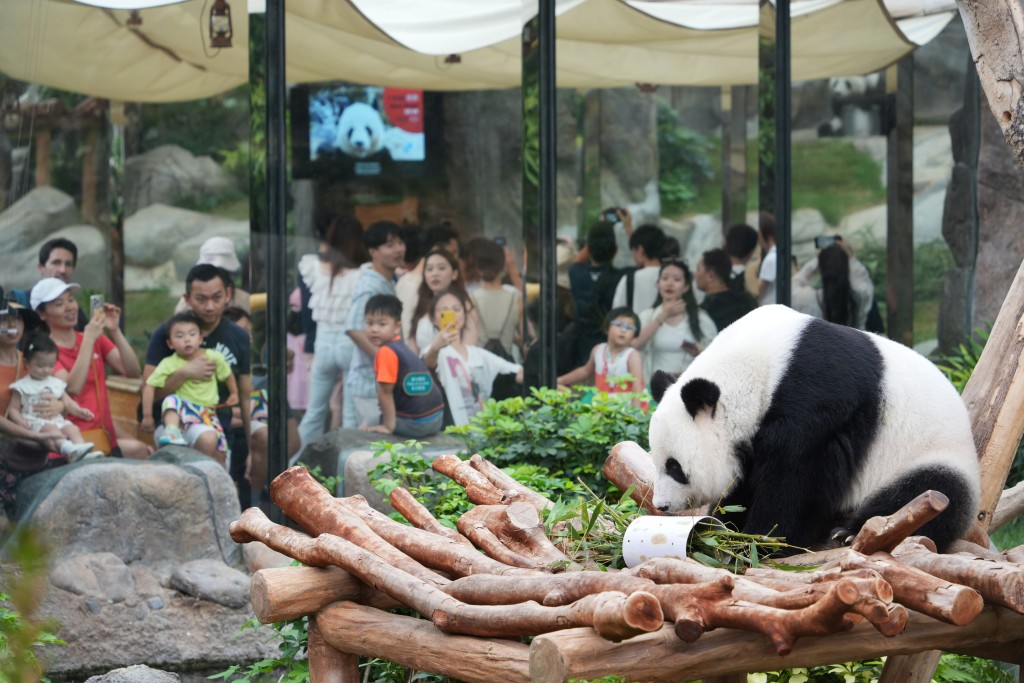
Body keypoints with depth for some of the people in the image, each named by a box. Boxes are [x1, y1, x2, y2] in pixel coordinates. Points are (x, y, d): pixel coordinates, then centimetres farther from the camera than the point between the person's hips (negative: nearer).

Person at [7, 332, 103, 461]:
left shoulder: (56, 384, 19)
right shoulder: (22, 386, 4)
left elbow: (68, 402, 18)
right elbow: (13, 408, 3)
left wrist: (79, 411, -1)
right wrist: (19, 420, -17)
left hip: (57, 420, 5)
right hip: (35, 422, -5)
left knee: (72, 428, -22)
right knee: (50, 428, -34)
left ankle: (84, 454, -44)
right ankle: (68, 448, -60)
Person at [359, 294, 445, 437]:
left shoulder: (386, 352, -14)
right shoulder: (401, 347, 13)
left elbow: (385, 392, -14)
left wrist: (388, 426, -12)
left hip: (414, 423, -9)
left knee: (364, 429, 6)